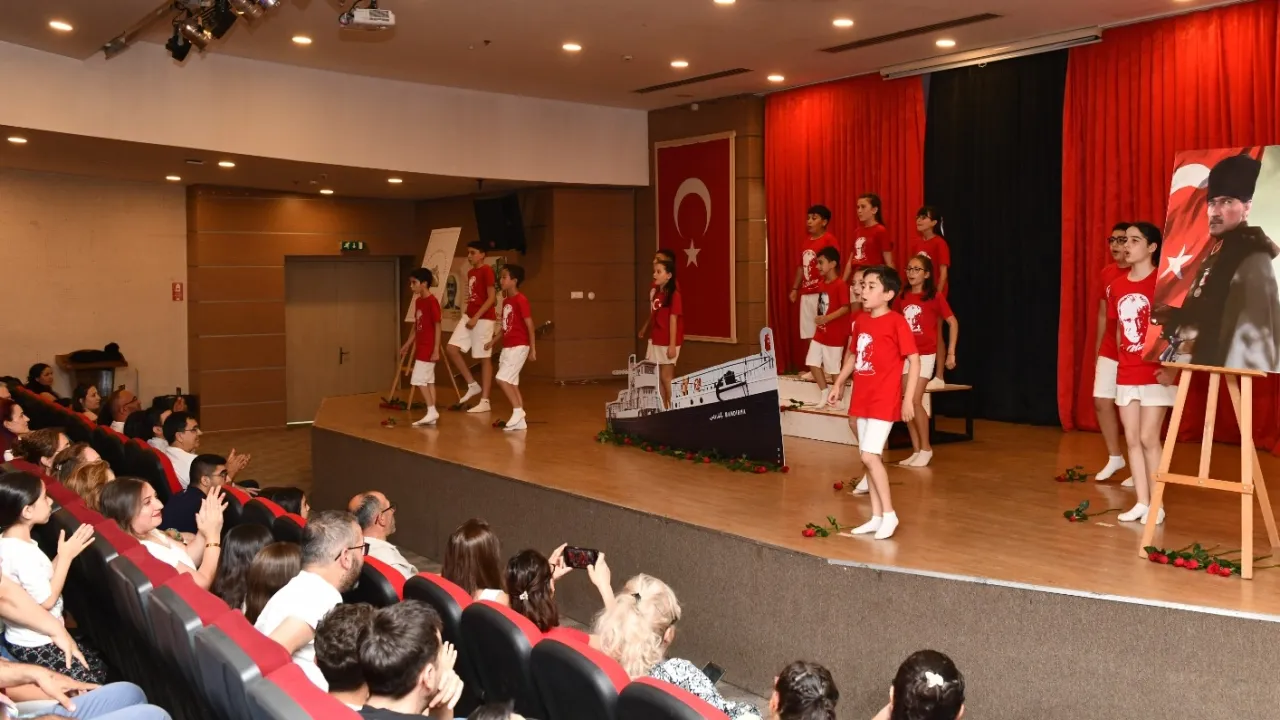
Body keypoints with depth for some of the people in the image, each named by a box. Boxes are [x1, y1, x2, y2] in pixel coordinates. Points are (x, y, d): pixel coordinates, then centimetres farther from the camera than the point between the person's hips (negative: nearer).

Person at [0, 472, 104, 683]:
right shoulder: (23, 552, -29)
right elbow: (47, 600, -22)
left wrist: (61, 555, -3)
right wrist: (66, 556, -18)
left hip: (25, 639, 10)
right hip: (35, 645, -10)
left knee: (96, 662, 16)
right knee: (94, 679, -1)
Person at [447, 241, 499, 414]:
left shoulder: (487, 270, -10)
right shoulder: (470, 273, 16)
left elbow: (492, 298, -16)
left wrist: (476, 317, -20)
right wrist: (468, 314, 13)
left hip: (483, 318, -9)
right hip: (468, 316, 9)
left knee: (484, 358, -3)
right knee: (451, 348, -2)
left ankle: (485, 401, 2)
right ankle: (473, 385, 9)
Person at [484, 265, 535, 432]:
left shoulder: (521, 300, -13)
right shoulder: (506, 301, 12)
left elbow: (530, 325, -14)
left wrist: (533, 349, -16)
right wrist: (493, 342, 12)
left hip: (518, 347, -9)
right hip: (507, 347, 9)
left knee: (502, 379, -14)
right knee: (511, 383, 8)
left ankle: (518, 411, -4)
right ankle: (520, 421, 12)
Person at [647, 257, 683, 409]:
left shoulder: (673, 294, -13)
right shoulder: (656, 292, 9)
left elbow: (673, 320, -15)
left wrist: (672, 345, -17)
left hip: (667, 343, -8)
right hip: (655, 341, 8)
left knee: (667, 377, -2)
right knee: (658, 378, 11)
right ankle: (663, 409, 20)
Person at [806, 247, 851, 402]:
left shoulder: (841, 284, -16)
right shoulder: (822, 284, 9)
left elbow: (845, 308, -21)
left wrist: (826, 318, -26)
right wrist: (819, 319, 5)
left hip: (835, 334, -8)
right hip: (820, 332, 8)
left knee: (834, 368, 1)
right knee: (812, 363, 7)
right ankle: (824, 393, 20)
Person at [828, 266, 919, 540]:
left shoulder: (896, 322, -12)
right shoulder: (861, 321, 8)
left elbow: (914, 361, -13)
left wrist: (908, 399, -16)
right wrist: (838, 384, 19)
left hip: (884, 400, -7)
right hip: (861, 399, 7)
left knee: (869, 456, -12)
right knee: (871, 458, 10)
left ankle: (889, 514, 1)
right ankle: (876, 517, 17)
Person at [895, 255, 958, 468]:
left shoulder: (935, 296, -7)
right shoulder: (903, 298, 5)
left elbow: (953, 322, -3)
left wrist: (951, 353, -6)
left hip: (925, 354, -5)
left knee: (915, 401, -11)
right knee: (906, 402, 4)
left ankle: (926, 448, 5)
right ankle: (916, 450, 14)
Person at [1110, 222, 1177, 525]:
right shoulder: (1116, 286, 7)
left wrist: (1171, 367, -18)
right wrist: (1123, 360, 10)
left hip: (1155, 373, -6)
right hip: (1126, 375, 6)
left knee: (1149, 438, -5)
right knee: (1132, 439, 8)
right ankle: (1141, 503, 16)